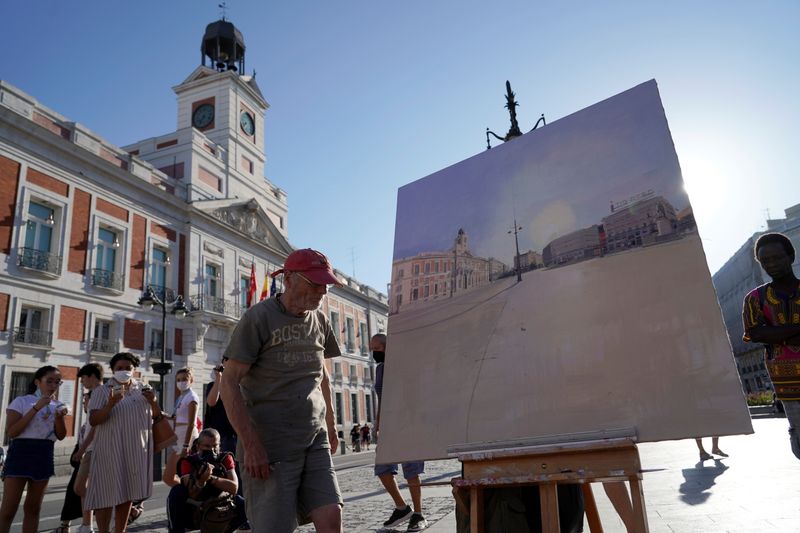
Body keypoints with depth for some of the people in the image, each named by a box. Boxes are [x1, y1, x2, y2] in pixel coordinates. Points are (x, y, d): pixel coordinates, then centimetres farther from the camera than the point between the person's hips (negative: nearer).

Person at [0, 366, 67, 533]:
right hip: (21, 453, -5)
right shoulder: (21, 401, -3)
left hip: (44, 456, 5)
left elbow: (61, 436, 6)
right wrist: (36, 408, -19)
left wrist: (59, 417, -13)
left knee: (33, 508, 10)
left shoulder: (57, 406, 11)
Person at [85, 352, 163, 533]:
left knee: (126, 493, 11)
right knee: (107, 493, -2)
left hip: (136, 450, 4)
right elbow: (93, 420, -11)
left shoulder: (143, 389, 10)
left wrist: (153, 402, -9)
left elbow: (156, 416, 12)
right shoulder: (102, 391, -2)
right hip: (110, 450, -4)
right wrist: (111, 404, -27)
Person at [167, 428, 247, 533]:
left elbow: (234, 488, -22)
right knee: (177, 492, -27)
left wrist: (210, 478, -33)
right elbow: (191, 496, -22)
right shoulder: (188, 461, -12)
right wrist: (201, 481, -42)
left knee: (243, 504, -24)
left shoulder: (225, 458, -9)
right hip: (193, 513, -1)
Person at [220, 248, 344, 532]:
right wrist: (251, 445, -16)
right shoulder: (259, 317, -8)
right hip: (271, 444, -5)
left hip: (315, 440, 5)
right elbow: (229, 383, -11)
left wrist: (330, 423, 19)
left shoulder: (320, 320, 10)